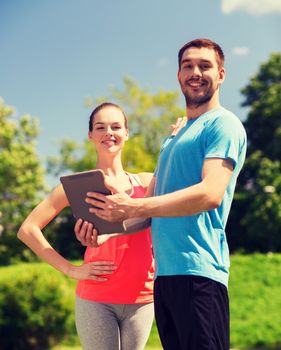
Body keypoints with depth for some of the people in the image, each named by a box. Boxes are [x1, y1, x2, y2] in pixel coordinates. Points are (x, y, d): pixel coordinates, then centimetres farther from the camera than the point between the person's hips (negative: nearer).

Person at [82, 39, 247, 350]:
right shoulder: (173, 138, 25)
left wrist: (133, 207, -22)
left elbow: (211, 193, -17)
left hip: (197, 272, -8)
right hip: (164, 273, 9)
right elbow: (152, 201, 21)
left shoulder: (224, 124, -2)